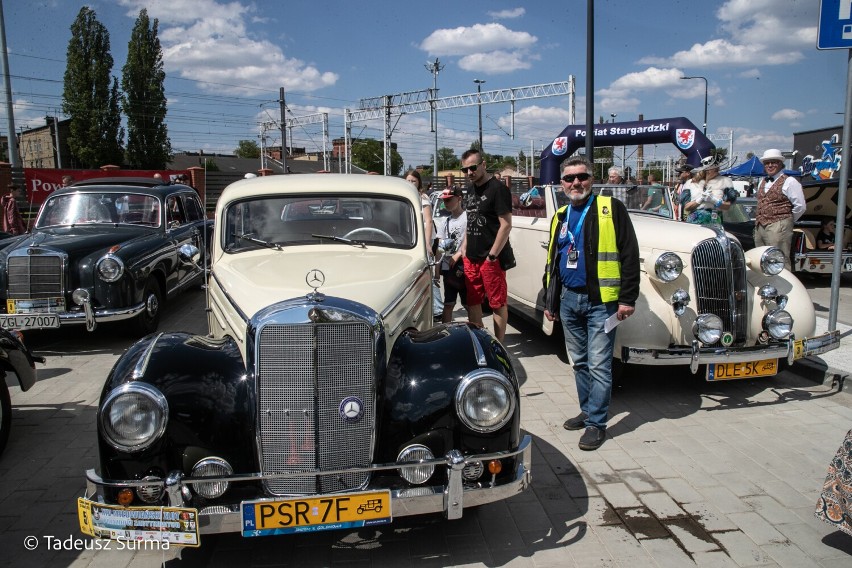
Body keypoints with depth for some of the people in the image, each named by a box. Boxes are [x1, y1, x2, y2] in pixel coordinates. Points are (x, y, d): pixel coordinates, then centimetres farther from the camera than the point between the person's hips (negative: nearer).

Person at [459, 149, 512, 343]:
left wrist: (492, 256, -16)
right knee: (472, 302, 13)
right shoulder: (471, 189, 14)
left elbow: (506, 225, -15)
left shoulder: (497, 189, -10)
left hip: (491, 259, -8)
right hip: (471, 258, 8)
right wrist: (464, 250, 15)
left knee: (498, 303, 1)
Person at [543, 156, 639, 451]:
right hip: (568, 301, 6)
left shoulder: (611, 208, -4)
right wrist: (549, 301, 17)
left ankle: (596, 423, 6)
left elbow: (629, 254, -8)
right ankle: (587, 410, 29)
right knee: (579, 362, 15)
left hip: (601, 301, -6)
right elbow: (552, 261, 19)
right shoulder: (559, 217, 13)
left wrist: (628, 298, -13)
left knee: (598, 365, -3)